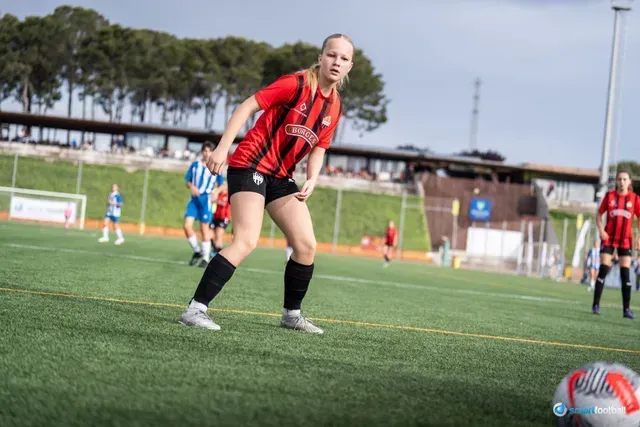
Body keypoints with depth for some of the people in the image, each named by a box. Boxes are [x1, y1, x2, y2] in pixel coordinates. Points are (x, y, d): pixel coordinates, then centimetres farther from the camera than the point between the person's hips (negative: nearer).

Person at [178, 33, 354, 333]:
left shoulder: (334, 107, 7)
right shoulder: (296, 84, -14)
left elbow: (318, 148, 14)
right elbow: (247, 107, -14)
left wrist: (312, 179, -6)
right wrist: (222, 148, -21)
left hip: (281, 176, 8)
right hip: (250, 165, -8)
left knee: (307, 245, 3)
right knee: (246, 241, -21)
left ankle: (291, 314, 19)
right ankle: (195, 309, -21)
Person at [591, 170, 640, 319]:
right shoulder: (609, 196, 0)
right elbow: (599, 214, 8)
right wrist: (601, 230, -8)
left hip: (625, 240, 0)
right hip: (609, 238, 0)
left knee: (625, 273, -2)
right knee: (603, 270, -5)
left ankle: (626, 309, 1)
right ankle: (596, 305, 2)